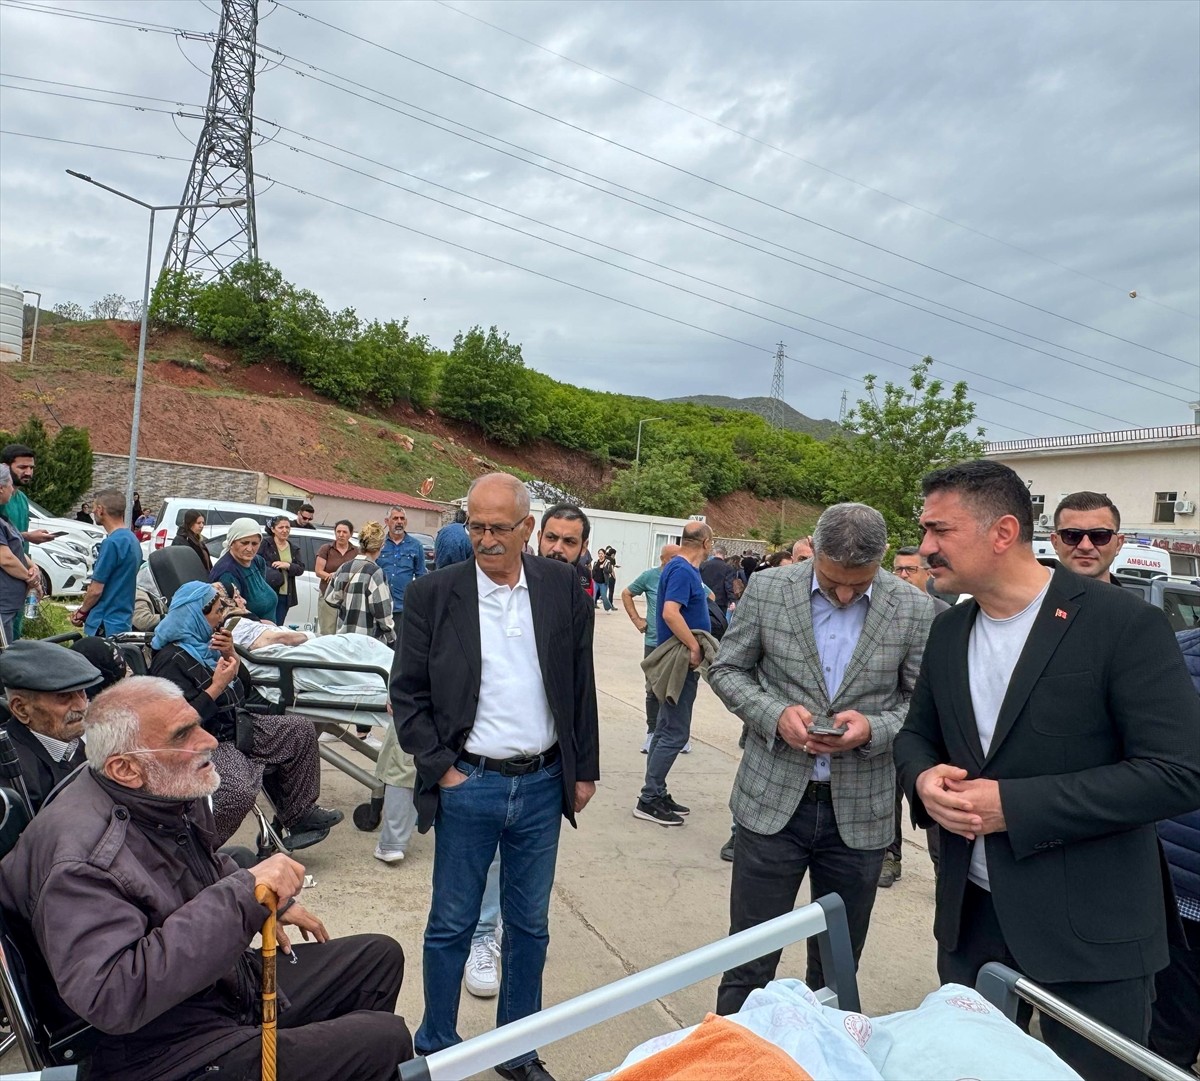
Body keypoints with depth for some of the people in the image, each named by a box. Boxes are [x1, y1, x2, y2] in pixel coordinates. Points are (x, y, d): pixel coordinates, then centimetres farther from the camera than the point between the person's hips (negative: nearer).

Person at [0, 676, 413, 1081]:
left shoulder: (171, 792, -2)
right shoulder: (84, 857, -29)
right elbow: (110, 998, -38)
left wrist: (274, 901, 10)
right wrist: (244, 895, -39)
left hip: (231, 982, 9)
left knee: (380, 956, 15)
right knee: (386, 1038, -15)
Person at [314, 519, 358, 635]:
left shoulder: (356, 552, 9)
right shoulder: (326, 549, 6)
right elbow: (318, 571, 2)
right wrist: (330, 576, -15)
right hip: (328, 595, -1)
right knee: (327, 632, -4)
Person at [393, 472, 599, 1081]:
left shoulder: (562, 587, -1)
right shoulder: (434, 595, -6)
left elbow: (581, 684, 5)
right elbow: (407, 692, -2)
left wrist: (584, 769, 6)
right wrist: (439, 767, -7)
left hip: (543, 785, 2)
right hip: (467, 785, -2)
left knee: (529, 926, 17)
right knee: (451, 926, 13)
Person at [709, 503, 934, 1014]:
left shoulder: (914, 609, -6)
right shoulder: (767, 589, -6)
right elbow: (727, 670, 2)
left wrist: (872, 728, -18)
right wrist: (775, 714, -16)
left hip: (859, 812, 1)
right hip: (773, 800, 0)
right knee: (748, 958, 10)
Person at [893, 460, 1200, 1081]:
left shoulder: (1125, 625, -15)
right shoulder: (949, 631, 4)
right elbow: (917, 733, 14)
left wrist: (1014, 805, -22)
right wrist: (924, 778, -10)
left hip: (1090, 929, -5)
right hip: (969, 912, 5)